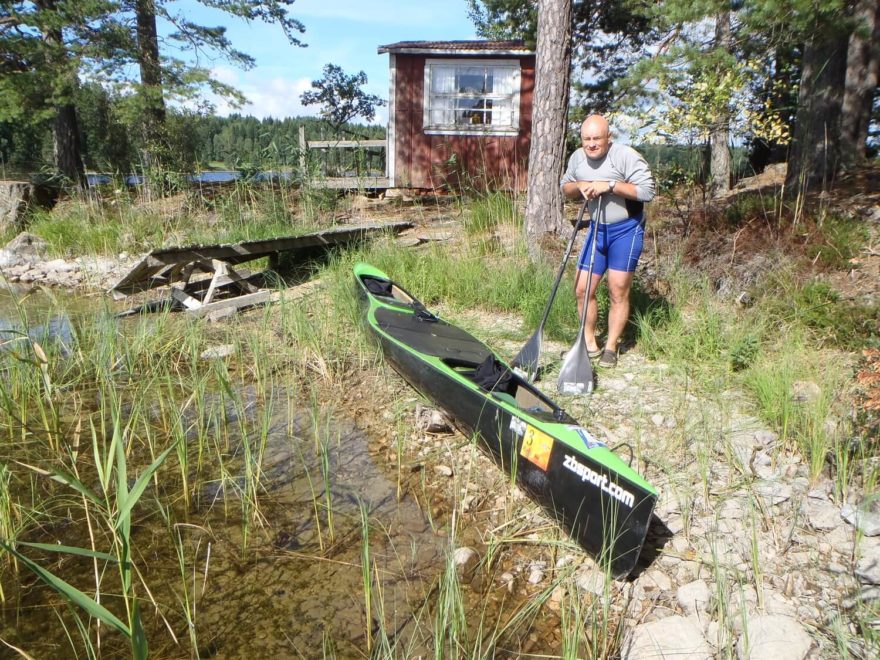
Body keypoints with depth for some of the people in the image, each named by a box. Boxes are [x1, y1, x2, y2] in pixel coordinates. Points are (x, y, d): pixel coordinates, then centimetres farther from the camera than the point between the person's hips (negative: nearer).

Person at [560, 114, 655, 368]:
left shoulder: (626, 156, -17)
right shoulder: (577, 157, 3)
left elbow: (647, 190, -21)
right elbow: (565, 187, 16)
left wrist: (610, 185, -26)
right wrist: (579, 186, -7)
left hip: (626, 229, -6)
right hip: (597, 228, 6)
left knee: (618, 291, -2)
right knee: (582, 289, 4)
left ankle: (610, 348, 11)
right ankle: (589, 344, 19)